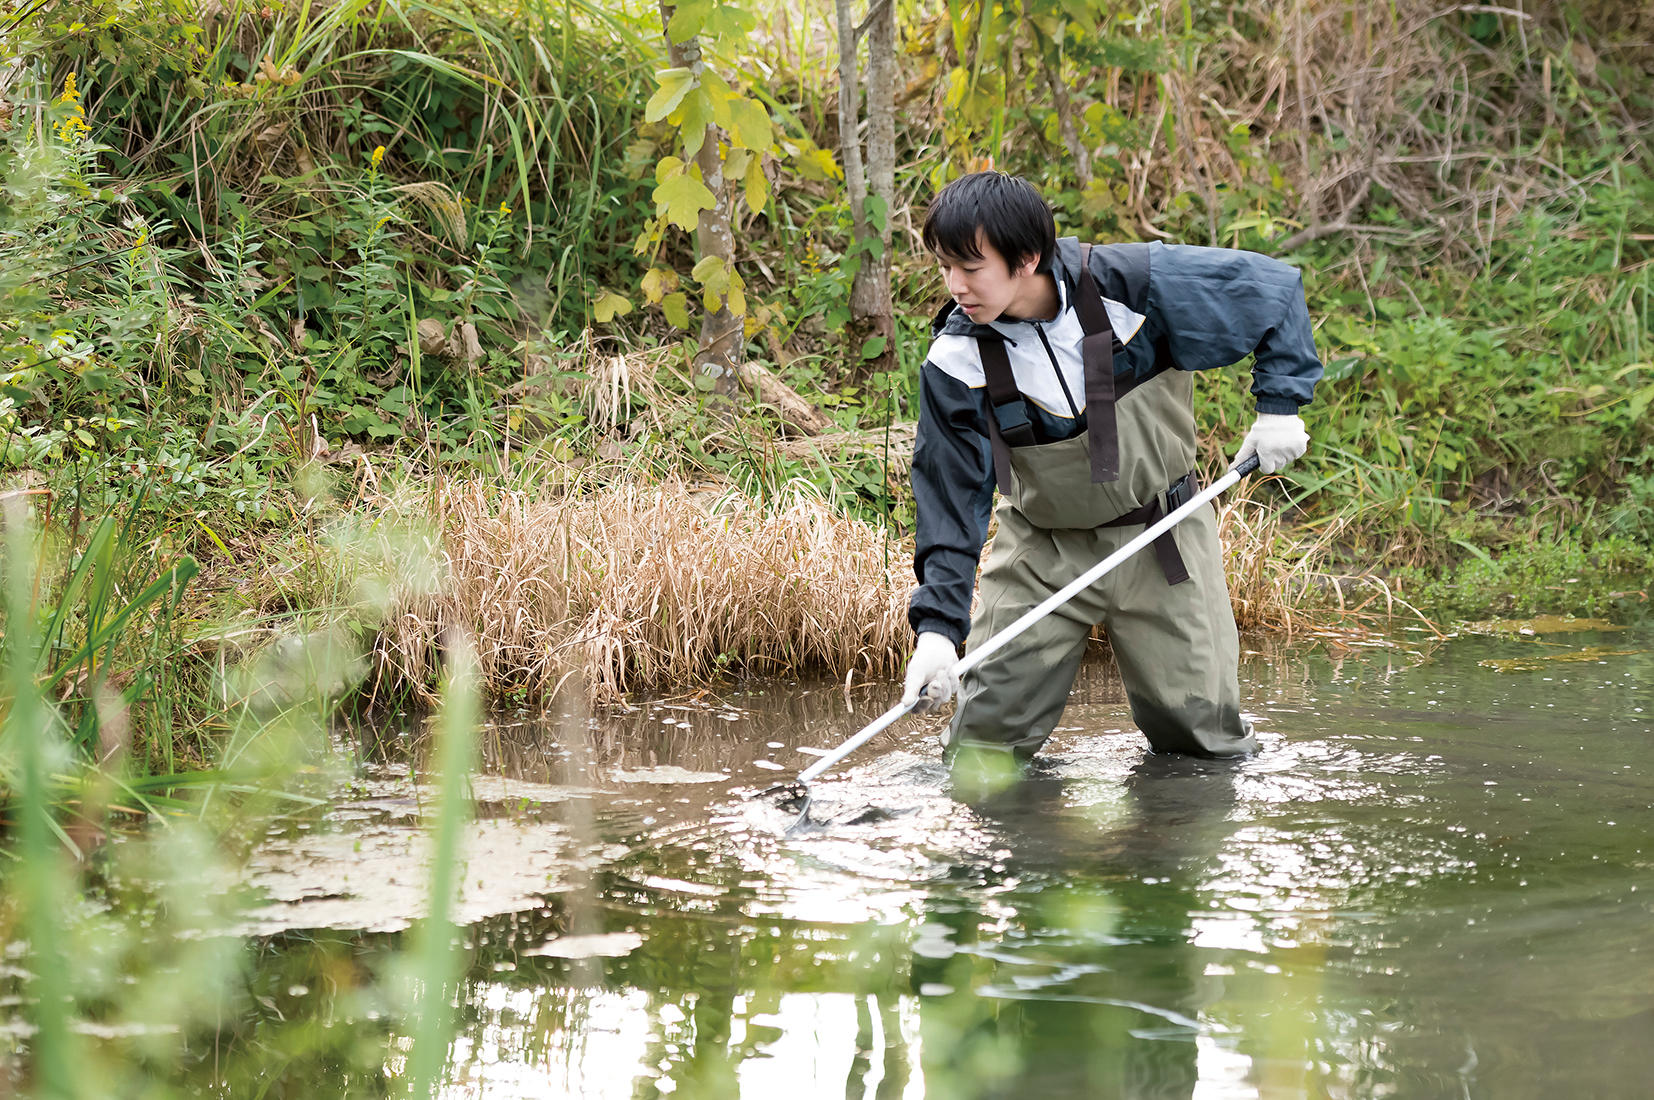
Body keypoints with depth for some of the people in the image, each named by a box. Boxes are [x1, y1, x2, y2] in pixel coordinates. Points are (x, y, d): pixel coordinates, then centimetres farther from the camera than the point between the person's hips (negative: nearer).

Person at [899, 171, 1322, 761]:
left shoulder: (1129, 284, -21)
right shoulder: (956, 363, -17)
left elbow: (1274, 287, -8)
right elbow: (950, 499, -14)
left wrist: (1280, 404, -11)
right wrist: (937, 626, -24)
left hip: (1160, 537, -1)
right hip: (1042, 551, 1)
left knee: (1205, 741, 3)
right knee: (983, 743, -5)